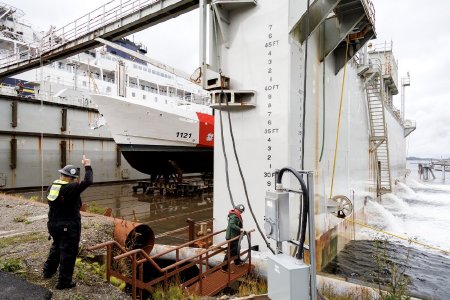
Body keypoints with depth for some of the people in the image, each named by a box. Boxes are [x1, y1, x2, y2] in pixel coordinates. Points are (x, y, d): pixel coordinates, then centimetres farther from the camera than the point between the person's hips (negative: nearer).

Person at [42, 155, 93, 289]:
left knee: (56, 247, 30)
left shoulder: (52, 186, 1)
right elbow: (87, 182, -28)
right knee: (68, 253, 5)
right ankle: (64, 282, 15)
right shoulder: (70, 188, -24)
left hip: (53, 223, 8)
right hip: (69, 226, -8)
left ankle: (48, 271, 45)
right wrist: (87, 166, -17)